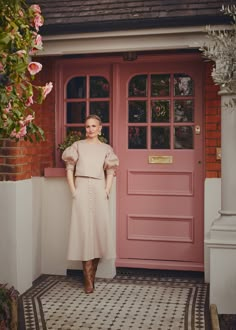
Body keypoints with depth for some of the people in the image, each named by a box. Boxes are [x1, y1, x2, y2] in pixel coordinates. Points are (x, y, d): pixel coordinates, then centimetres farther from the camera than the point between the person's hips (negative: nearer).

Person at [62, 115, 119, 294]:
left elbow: (110, 172, 9)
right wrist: (73, 190, -5)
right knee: (84, 229, -6)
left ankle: (92, 273, 14)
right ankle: (88, 280, -3)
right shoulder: (78, 145, 8)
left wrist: (107, 191, -2)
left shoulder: (106, 148, 11)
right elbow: (69, 169, 3)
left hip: (99, 190, 2)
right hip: (82, 189, -2)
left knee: (99, 228, -1)